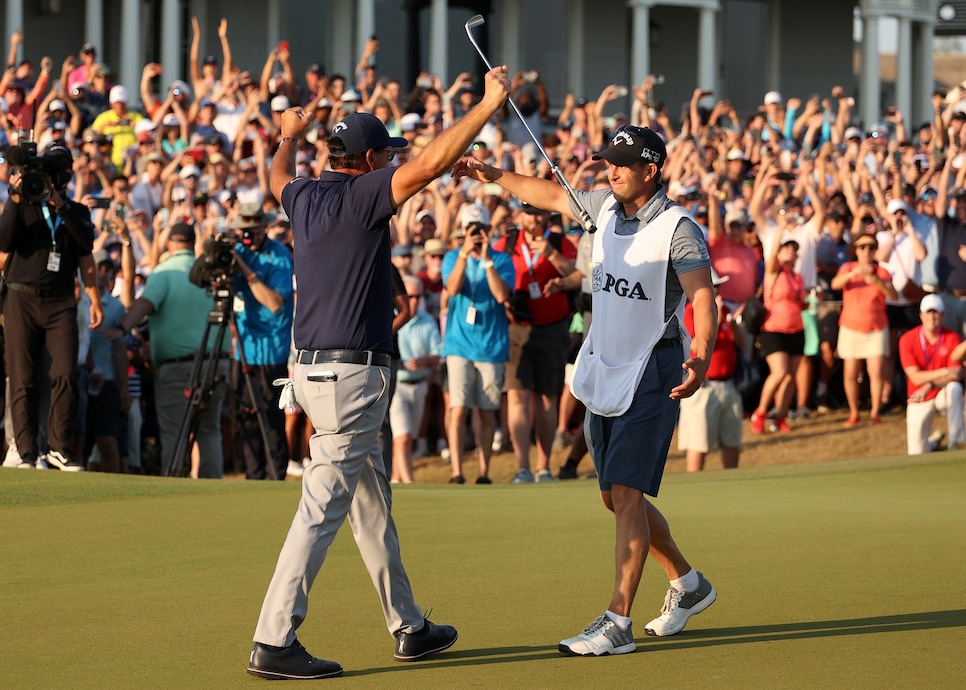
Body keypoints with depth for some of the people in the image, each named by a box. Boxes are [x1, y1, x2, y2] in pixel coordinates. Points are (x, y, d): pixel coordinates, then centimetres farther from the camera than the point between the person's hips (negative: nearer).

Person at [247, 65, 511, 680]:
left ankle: (409, 628, 26)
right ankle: (274, 643, -12)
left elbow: (279, 177, 35)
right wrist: (491, 104, -15)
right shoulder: (360, 194, -13)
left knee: (373, 503, 17)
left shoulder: (306, 197, 11)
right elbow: (431, 162, -21)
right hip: (352, 374, -10)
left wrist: (291, 137, 56)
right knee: (323, 508, -10)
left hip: (315, 369, 10)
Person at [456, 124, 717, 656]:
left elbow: (703, 297, -22)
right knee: (615, 497, 12)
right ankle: (687, 584, 31)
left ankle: (617, 622, -14)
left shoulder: (678, 229, -14)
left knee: (625, 492, -14)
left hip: (650, 373, -8)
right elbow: (552, 196, 24)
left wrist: (701, 358, -36)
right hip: (603, 372, 8)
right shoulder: (606, 207, 6)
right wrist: (493, 176, 19)